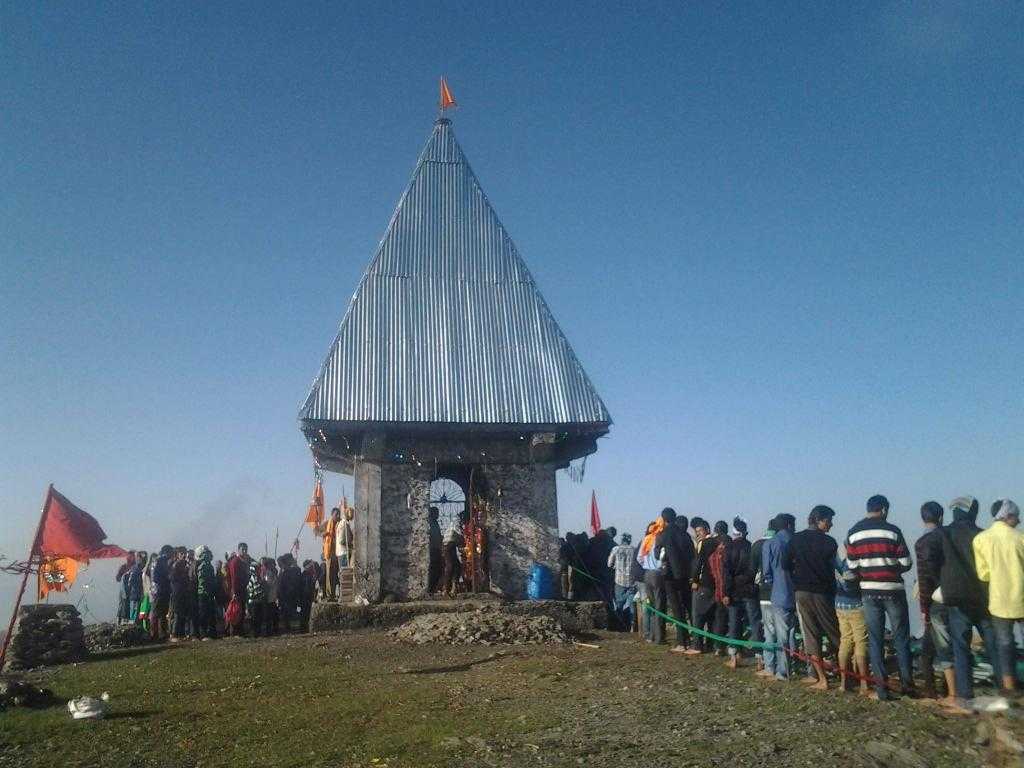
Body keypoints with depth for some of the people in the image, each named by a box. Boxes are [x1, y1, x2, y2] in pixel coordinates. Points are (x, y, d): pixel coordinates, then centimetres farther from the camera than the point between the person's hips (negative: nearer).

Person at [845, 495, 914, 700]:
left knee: (875, 639, 7)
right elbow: (906, 563, -6)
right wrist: (893, 569, 14)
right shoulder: (892, 531, -8)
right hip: (893, 590, -2)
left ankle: (881, 686, 7)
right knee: (901, 638, 10)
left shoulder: (853, 533, 1)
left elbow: (852, 565, 0)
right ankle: (907, 684, 13)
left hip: (869, 592, 2)